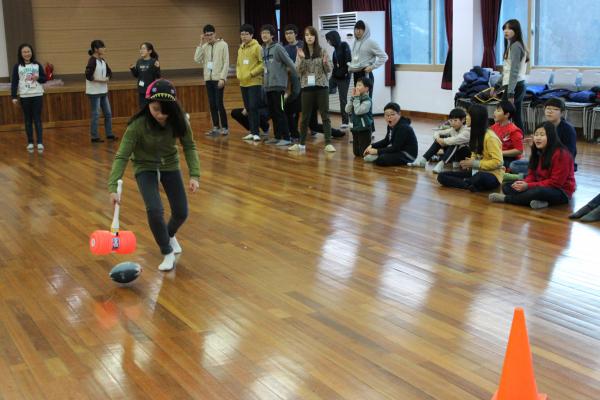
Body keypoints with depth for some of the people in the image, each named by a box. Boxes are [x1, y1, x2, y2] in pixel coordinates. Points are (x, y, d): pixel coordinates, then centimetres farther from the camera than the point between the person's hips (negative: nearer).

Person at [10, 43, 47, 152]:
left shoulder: (37, 65, 3)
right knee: (28, 120, 7)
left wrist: (38, 78, -14)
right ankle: (30, 143, 14)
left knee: (37, 119, -1)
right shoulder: (17, 66, 0)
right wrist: (14, 97, -6)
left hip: (37, 95, 0)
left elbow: (44, 78, 7)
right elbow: (14, 82, -1)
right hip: (24, 97, 0)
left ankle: (40, 142, -3)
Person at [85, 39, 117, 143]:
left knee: (108, 113, 11)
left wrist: (107, 78, -4)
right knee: (96, 114, -3)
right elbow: (88, 76, -20)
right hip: (94, 92, -8)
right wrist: (100, 80, -16)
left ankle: (109, 134, 21)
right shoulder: (92, 61, -14)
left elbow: (109, 72, 16)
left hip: (103, 91, 8)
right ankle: (94, 137, 4)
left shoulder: (103, 60, 8)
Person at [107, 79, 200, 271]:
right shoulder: (138, 124, -31)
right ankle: (168, 253, 2)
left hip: (170, 165, 3)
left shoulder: (179, 121, -23)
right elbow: (122, 156, -29)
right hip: (145, 167, -3)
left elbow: (189, 147, -10)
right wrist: (113, 187, -39)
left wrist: (194, 175, -22)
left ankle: (170, 235, 41)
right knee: (154, 210, -22)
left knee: (181, 212, 4)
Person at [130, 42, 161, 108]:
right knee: (142, 108, 10)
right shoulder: (139, 62, 6)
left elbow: (158, 76, -12)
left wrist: (157, 68, -28)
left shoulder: (154, 62, -10)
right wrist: (132, 69, -3)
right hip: (141, 90, 5)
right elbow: (136, 75, 13)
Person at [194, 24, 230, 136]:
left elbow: (226, 63, -7)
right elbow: (197, 59, -1)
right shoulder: (205, 46, 10)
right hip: (208, 79, 5)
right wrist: (201, 44, -4)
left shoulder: (223, 45, -3)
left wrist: (222, 78, -15)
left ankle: (225, 127, 1)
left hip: (218, 79, -5)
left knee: (219, 104, -8)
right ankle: (216, 127, 13)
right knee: (212, 104, 7)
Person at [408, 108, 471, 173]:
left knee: (455, 143, -34)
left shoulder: (467, 131, -21)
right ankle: (423, 160, -14)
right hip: (453, 154, 7)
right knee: (441, 137, -7)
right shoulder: (452, 129, 2)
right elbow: (436, 132, 4)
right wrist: (438, 139, -18)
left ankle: (441, 164, -44)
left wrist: (443, 141, -27)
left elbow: (455, 140, -41)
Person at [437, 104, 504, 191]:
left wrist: (474, 164, -19)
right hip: (477, 171, 8)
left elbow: (498, 162, -20)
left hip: (492, 175, -8)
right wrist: (470, 162, -2)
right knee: (442, 176, -7)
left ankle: (464, 182, -15)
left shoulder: (490, 137, -18)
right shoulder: (475, 134, 7)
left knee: (480, 177, -45)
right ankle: (470, 185, -21)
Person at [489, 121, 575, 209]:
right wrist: (524, 183, -16)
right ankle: (539, 201, -24)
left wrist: (528, 186, -26)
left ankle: (506, 198, -20)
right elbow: (532, 175, 9)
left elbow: (555, 182, -22)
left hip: (560, 192, -8)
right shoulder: (538, 152, 6)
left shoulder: (561, 154, -18)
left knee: (538, 192, -41)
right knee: (507, 187, -4)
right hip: (541, 187, 8)